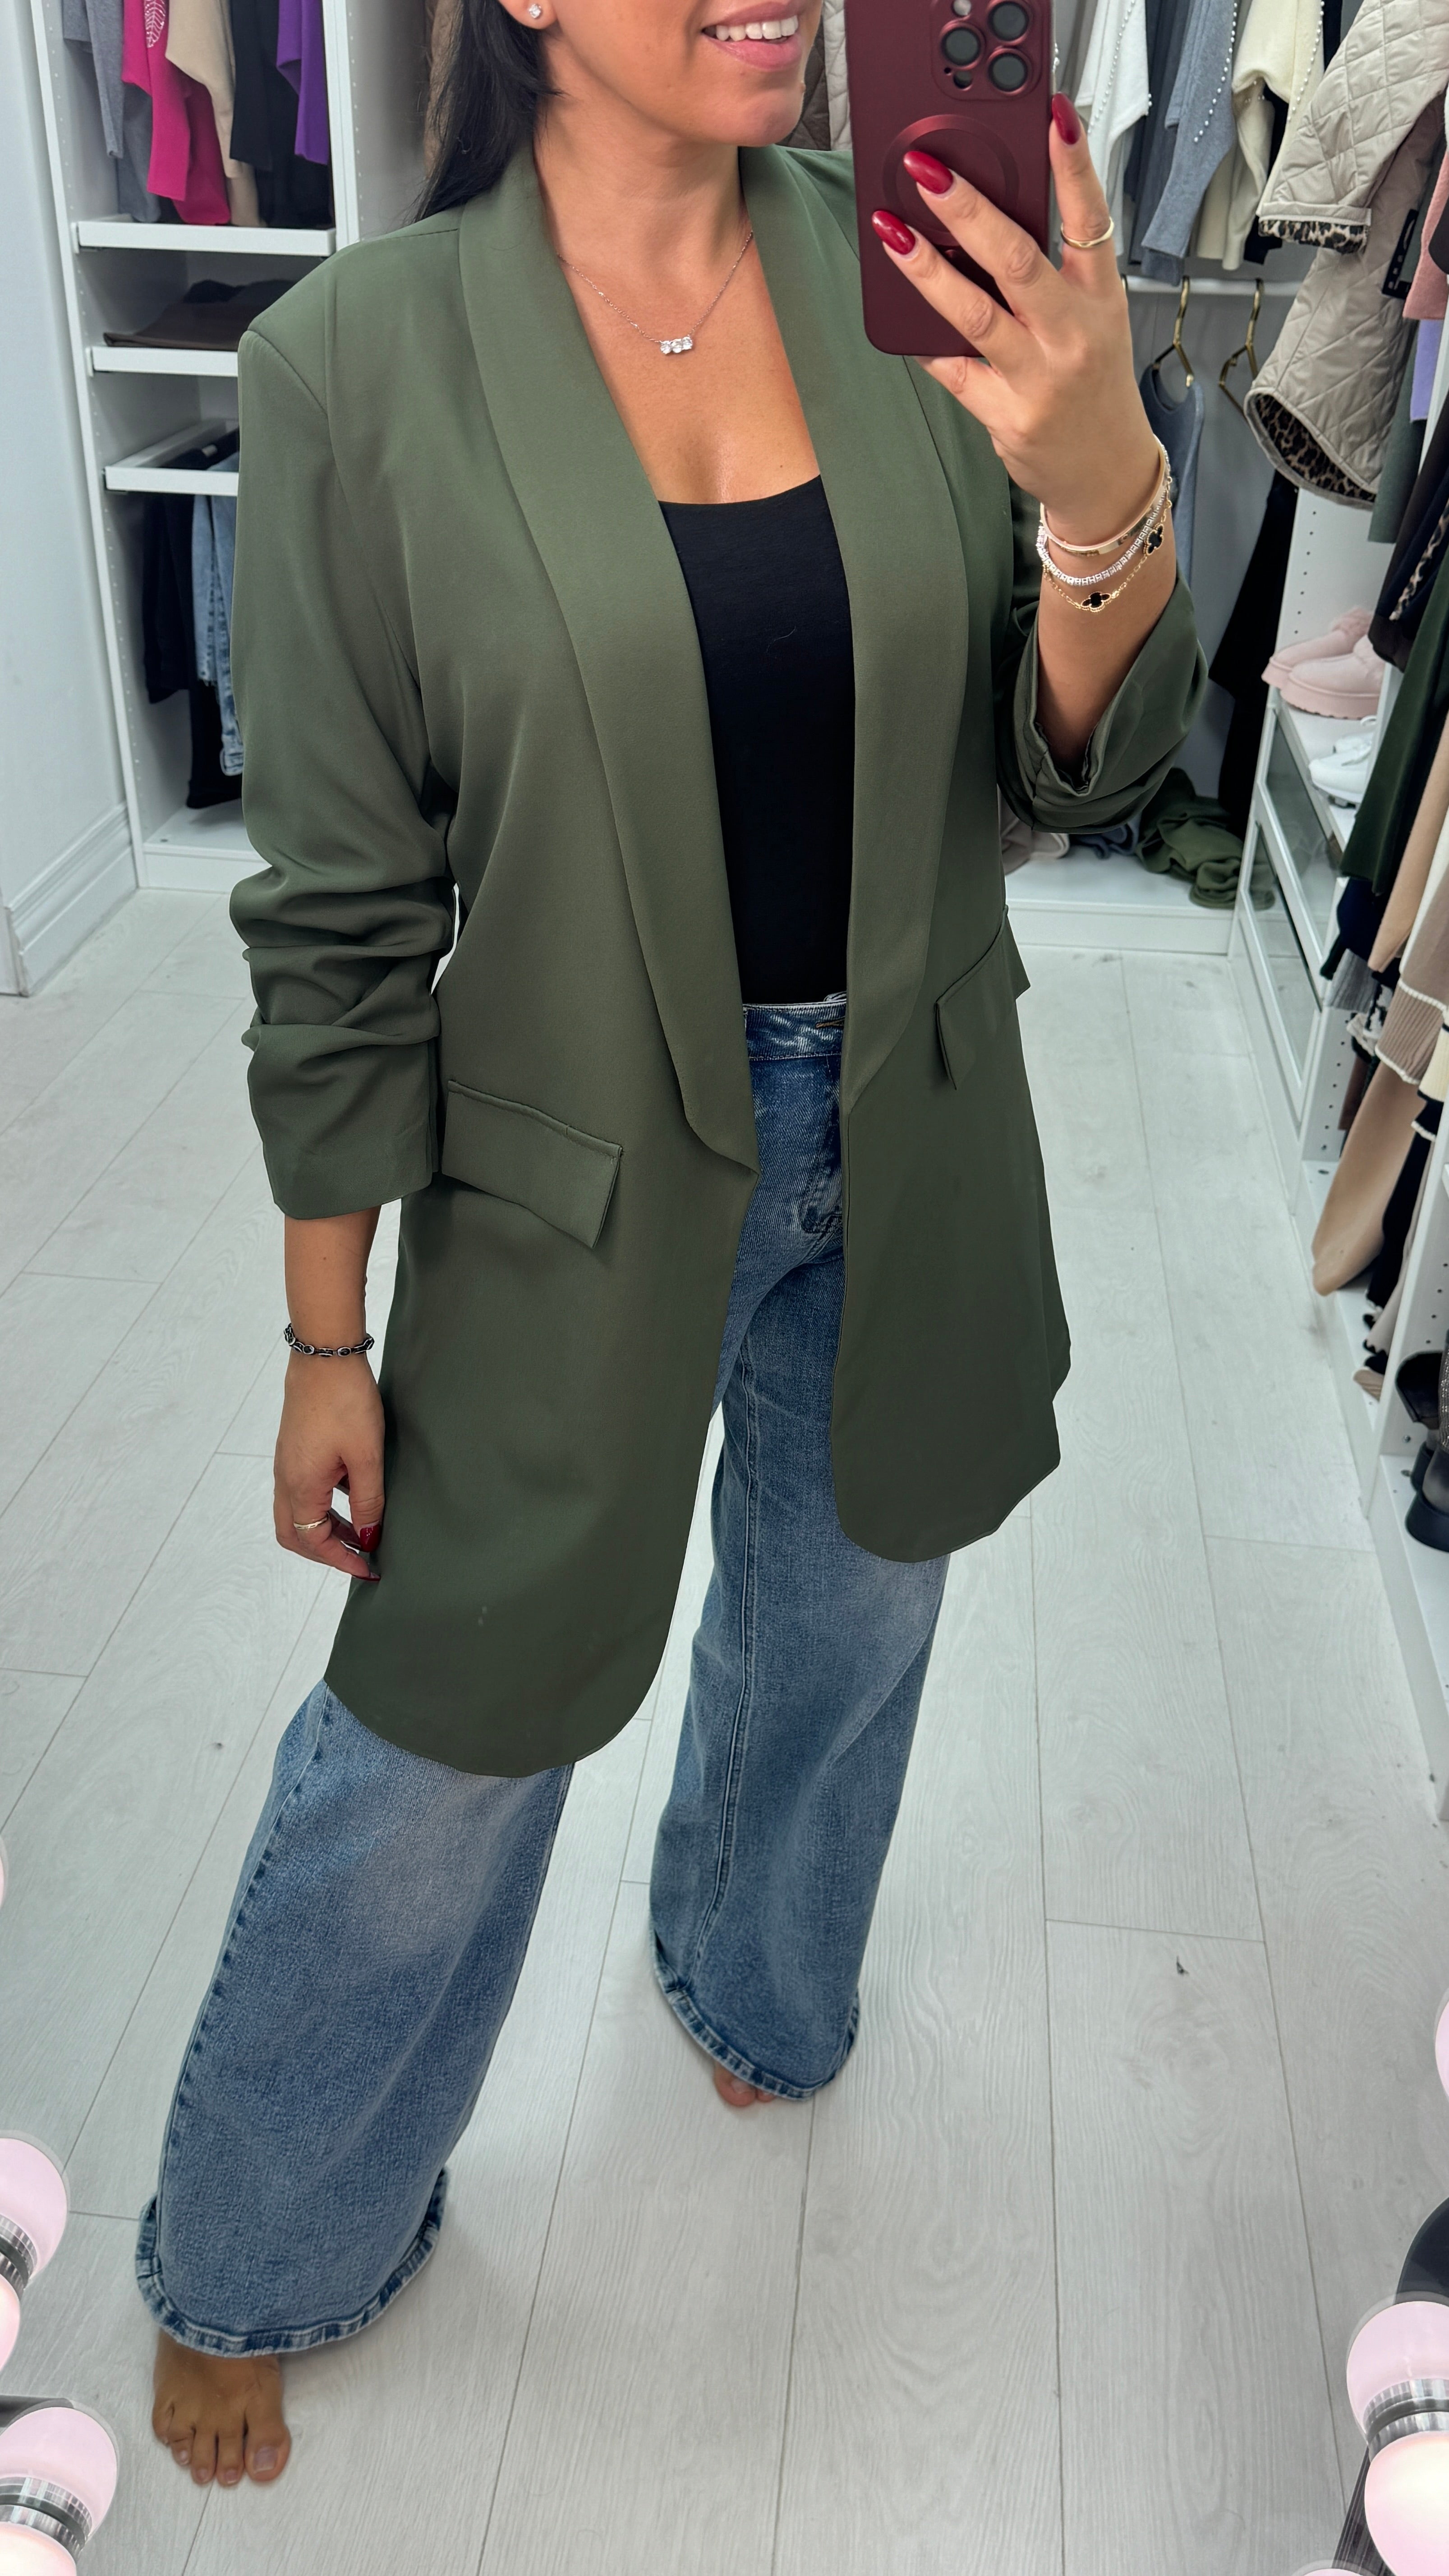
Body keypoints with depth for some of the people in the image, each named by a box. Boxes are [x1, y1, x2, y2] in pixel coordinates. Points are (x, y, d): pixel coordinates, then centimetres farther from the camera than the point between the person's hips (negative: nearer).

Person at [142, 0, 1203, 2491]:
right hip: (583, 1170, -3)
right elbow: (342, 910, -10)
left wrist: (1103, 491, -25)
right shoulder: (365, 358, -14)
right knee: (434, 1750, 11)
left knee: (844, 1625, 25)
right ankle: (253, 2261, 43)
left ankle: (756, 1980, 62)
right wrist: (326, 1344, -5)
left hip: (908, 1141, 4)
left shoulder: (913, 275, -4)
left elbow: (1081, 765, -4)